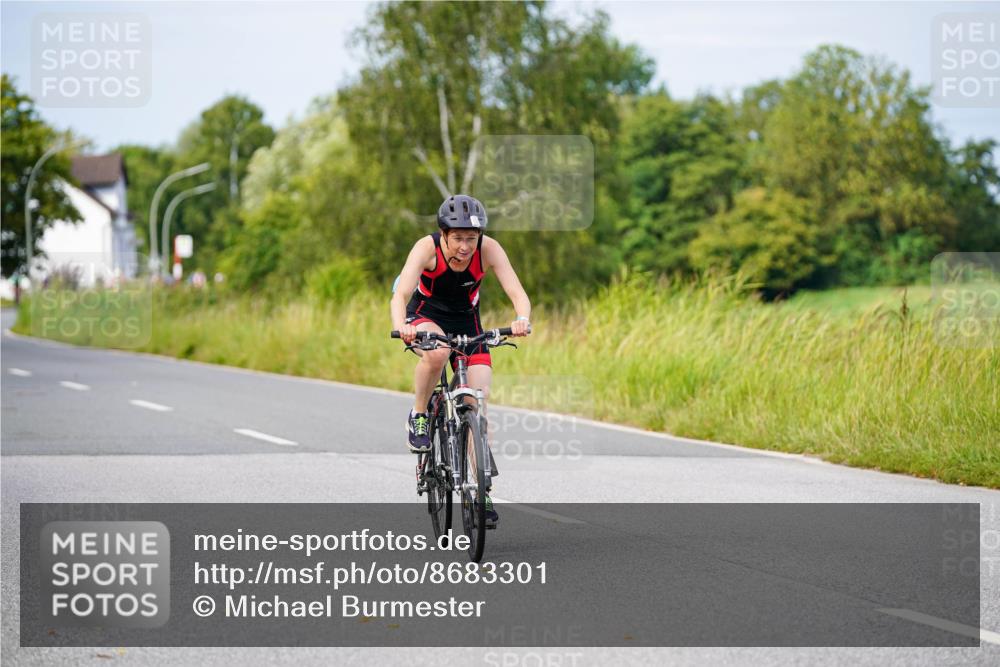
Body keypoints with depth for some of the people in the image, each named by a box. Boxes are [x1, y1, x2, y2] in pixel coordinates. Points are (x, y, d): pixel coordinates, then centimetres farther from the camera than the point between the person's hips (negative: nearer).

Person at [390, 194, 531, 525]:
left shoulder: (489, 249, -23)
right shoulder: (427, 248, -27)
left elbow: (517, 293, -31)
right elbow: (400, 296, -37)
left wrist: (522, 320, -53)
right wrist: (401, 327, -58)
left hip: (466, 322, 2)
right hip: (426, 316, -2)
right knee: (437, 352, -38)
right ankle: (418, 417, -11)